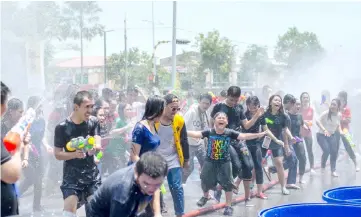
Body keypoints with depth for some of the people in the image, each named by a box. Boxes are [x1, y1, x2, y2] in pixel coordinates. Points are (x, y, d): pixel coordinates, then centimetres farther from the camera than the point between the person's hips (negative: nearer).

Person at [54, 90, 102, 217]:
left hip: (92, 175, 3)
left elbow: (98, 144, -10)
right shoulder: (62, 127, -10)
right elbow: (57, 154, -7)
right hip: (71, 177, -3)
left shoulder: (93, 122, 1)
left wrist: (94, 147, -35)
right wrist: (75, 154, -25)